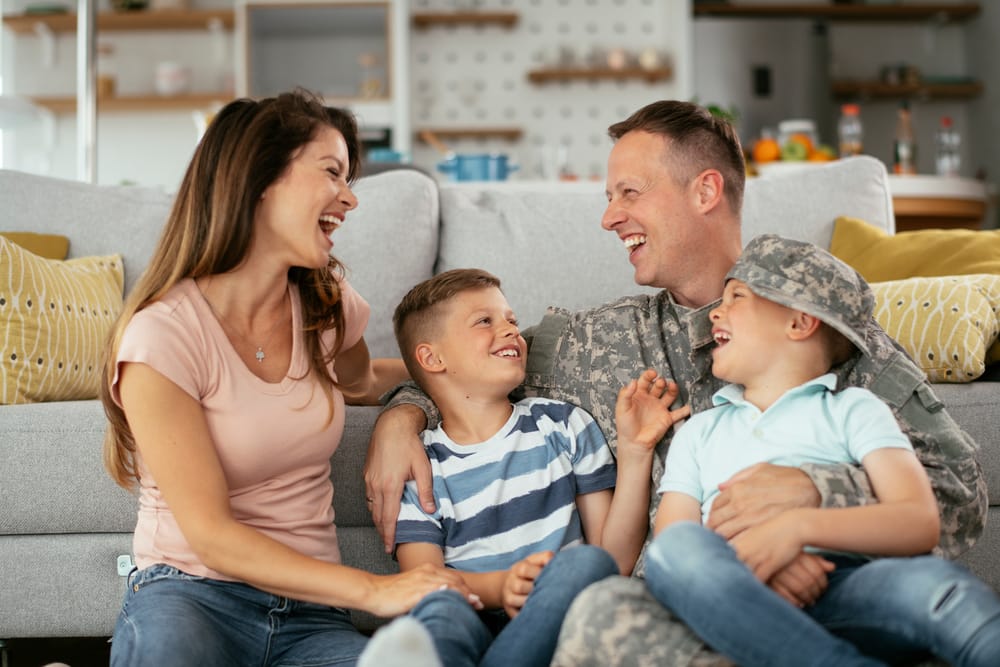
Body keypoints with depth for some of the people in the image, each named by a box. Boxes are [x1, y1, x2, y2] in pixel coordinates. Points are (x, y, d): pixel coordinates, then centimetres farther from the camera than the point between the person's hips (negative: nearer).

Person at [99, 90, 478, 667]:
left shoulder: (329, 305, 7)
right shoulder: (163, 335, -12)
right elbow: (211, 535, -16)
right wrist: (373, 591, -23)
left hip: (309, 608, 5)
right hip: (193, 596, -4)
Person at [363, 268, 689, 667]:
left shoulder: (564, 426, 17)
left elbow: (615, 559, 10)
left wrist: (634, 450, 0)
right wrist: (496, 587, -23)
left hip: (561, 624, 2)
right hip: (478, 626, -2)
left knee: (585, 562, -31)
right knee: (437, 605, -35)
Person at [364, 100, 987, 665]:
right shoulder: (596, 340, 19)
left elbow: (963, 492, -1)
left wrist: (817, 489, -19)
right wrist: (402, 415, 10)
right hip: (660, 609, 2)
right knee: (610, 610, -37)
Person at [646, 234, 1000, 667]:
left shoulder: (852, 409, 20)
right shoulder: (699, 432, 28)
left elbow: (920, 523, 1)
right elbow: (670, 554, 11)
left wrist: (798, 526, -16)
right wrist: (747, 569, -13)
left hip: (844, 594, -1)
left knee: (930, 581, -35)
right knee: (679, 545, -33)